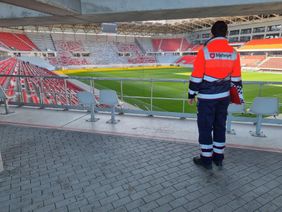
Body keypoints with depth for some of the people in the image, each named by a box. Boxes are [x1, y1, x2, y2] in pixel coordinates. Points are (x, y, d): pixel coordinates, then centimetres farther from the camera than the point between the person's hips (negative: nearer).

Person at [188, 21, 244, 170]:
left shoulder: (204, 51, -12)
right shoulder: (233, 53, 2)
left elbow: (196, 76, -11)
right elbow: (236, 79, 6)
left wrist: (191, 95, -1)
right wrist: (240, 96, 16)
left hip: (206, 97, -5)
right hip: (224, 96, 5)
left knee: (205, 127, 6)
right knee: (220, 126, 15)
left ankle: (206, 159, 16)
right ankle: (218, 157, 27)